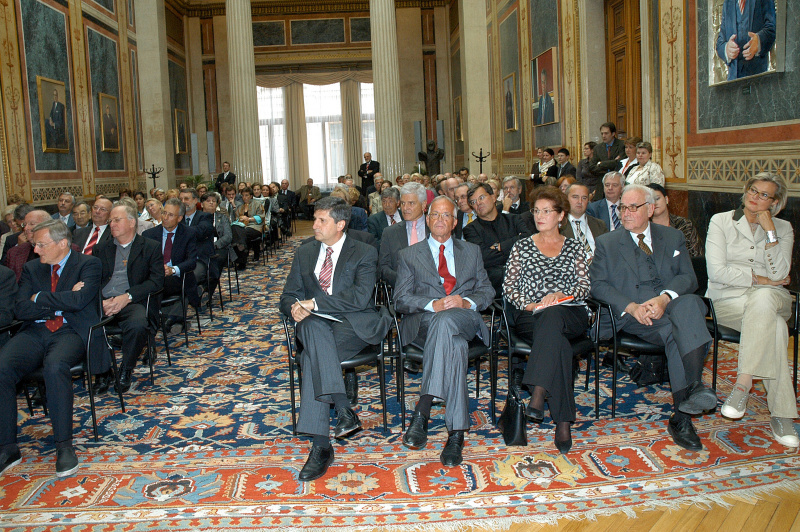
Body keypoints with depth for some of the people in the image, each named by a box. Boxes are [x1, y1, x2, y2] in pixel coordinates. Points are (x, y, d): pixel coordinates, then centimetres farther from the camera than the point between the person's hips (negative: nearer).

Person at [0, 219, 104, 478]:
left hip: (71, 332, -4)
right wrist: (62, 302, -6)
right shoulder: (32, 268, 17)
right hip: (35, 332, 4)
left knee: (55, 367, -36)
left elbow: (78, 300, -13)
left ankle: (64, 445, -24)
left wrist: (40, 299, -1)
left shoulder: (88, 264, 5)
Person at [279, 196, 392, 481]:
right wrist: (295, 306, -9)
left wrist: (315, 303, -18)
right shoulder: (304, 252, 19)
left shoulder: (364, 253, 3)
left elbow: (360, 297, -12)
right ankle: (343, 410, -39)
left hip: (353, 325, -4)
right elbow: (288, 295, 17)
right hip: (315, 326, 4)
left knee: (312, 356, -33)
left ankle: (320, 444, -29)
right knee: (314, 325, -35)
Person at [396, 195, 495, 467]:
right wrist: (433, 304, -13)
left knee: (445, 321, -40)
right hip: (423, 322, -1)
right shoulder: (409, 255, 19)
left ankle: (422, 411, -42)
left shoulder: (471, 251, 25)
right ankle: (456, 433, -38)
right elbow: (401, 299, 7)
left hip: (465, 319, 1)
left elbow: (487, 291, 17)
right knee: (455, 345, -39)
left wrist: (467, 302, -7)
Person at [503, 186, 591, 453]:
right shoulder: (521, 246, 18)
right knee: (557, 342, -36)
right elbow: (508, 287, 10)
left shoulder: (574, 247, 19)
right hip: (529, 317, 0)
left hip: (570, 315, 0)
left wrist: (561, 294, -12)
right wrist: (527, 304, -10)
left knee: (551, 315, -39)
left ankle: (537, 394, -48)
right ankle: (562, 421, -38)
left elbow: (585, 288, 9)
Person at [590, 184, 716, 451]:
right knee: (675, 333, -33)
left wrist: (664, 298, -16)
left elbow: (688, 277, 6)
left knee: (689, 303, -35)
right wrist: (631, 306, -15)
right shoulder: (606, 243, 16)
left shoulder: (673, 237, 19)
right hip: (632, 315, -1)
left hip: (672, 304, 2)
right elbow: (597, 284, 3)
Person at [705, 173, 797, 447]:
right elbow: (717, 272, -8)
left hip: (771, 297, 2)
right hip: (727, 299, -1)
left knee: (762, 298, -39)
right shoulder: (721, 221, 3)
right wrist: (758, 278, -9)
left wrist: (769, 231, -10)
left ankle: (742, 383, -38)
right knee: (774, 326, -35)